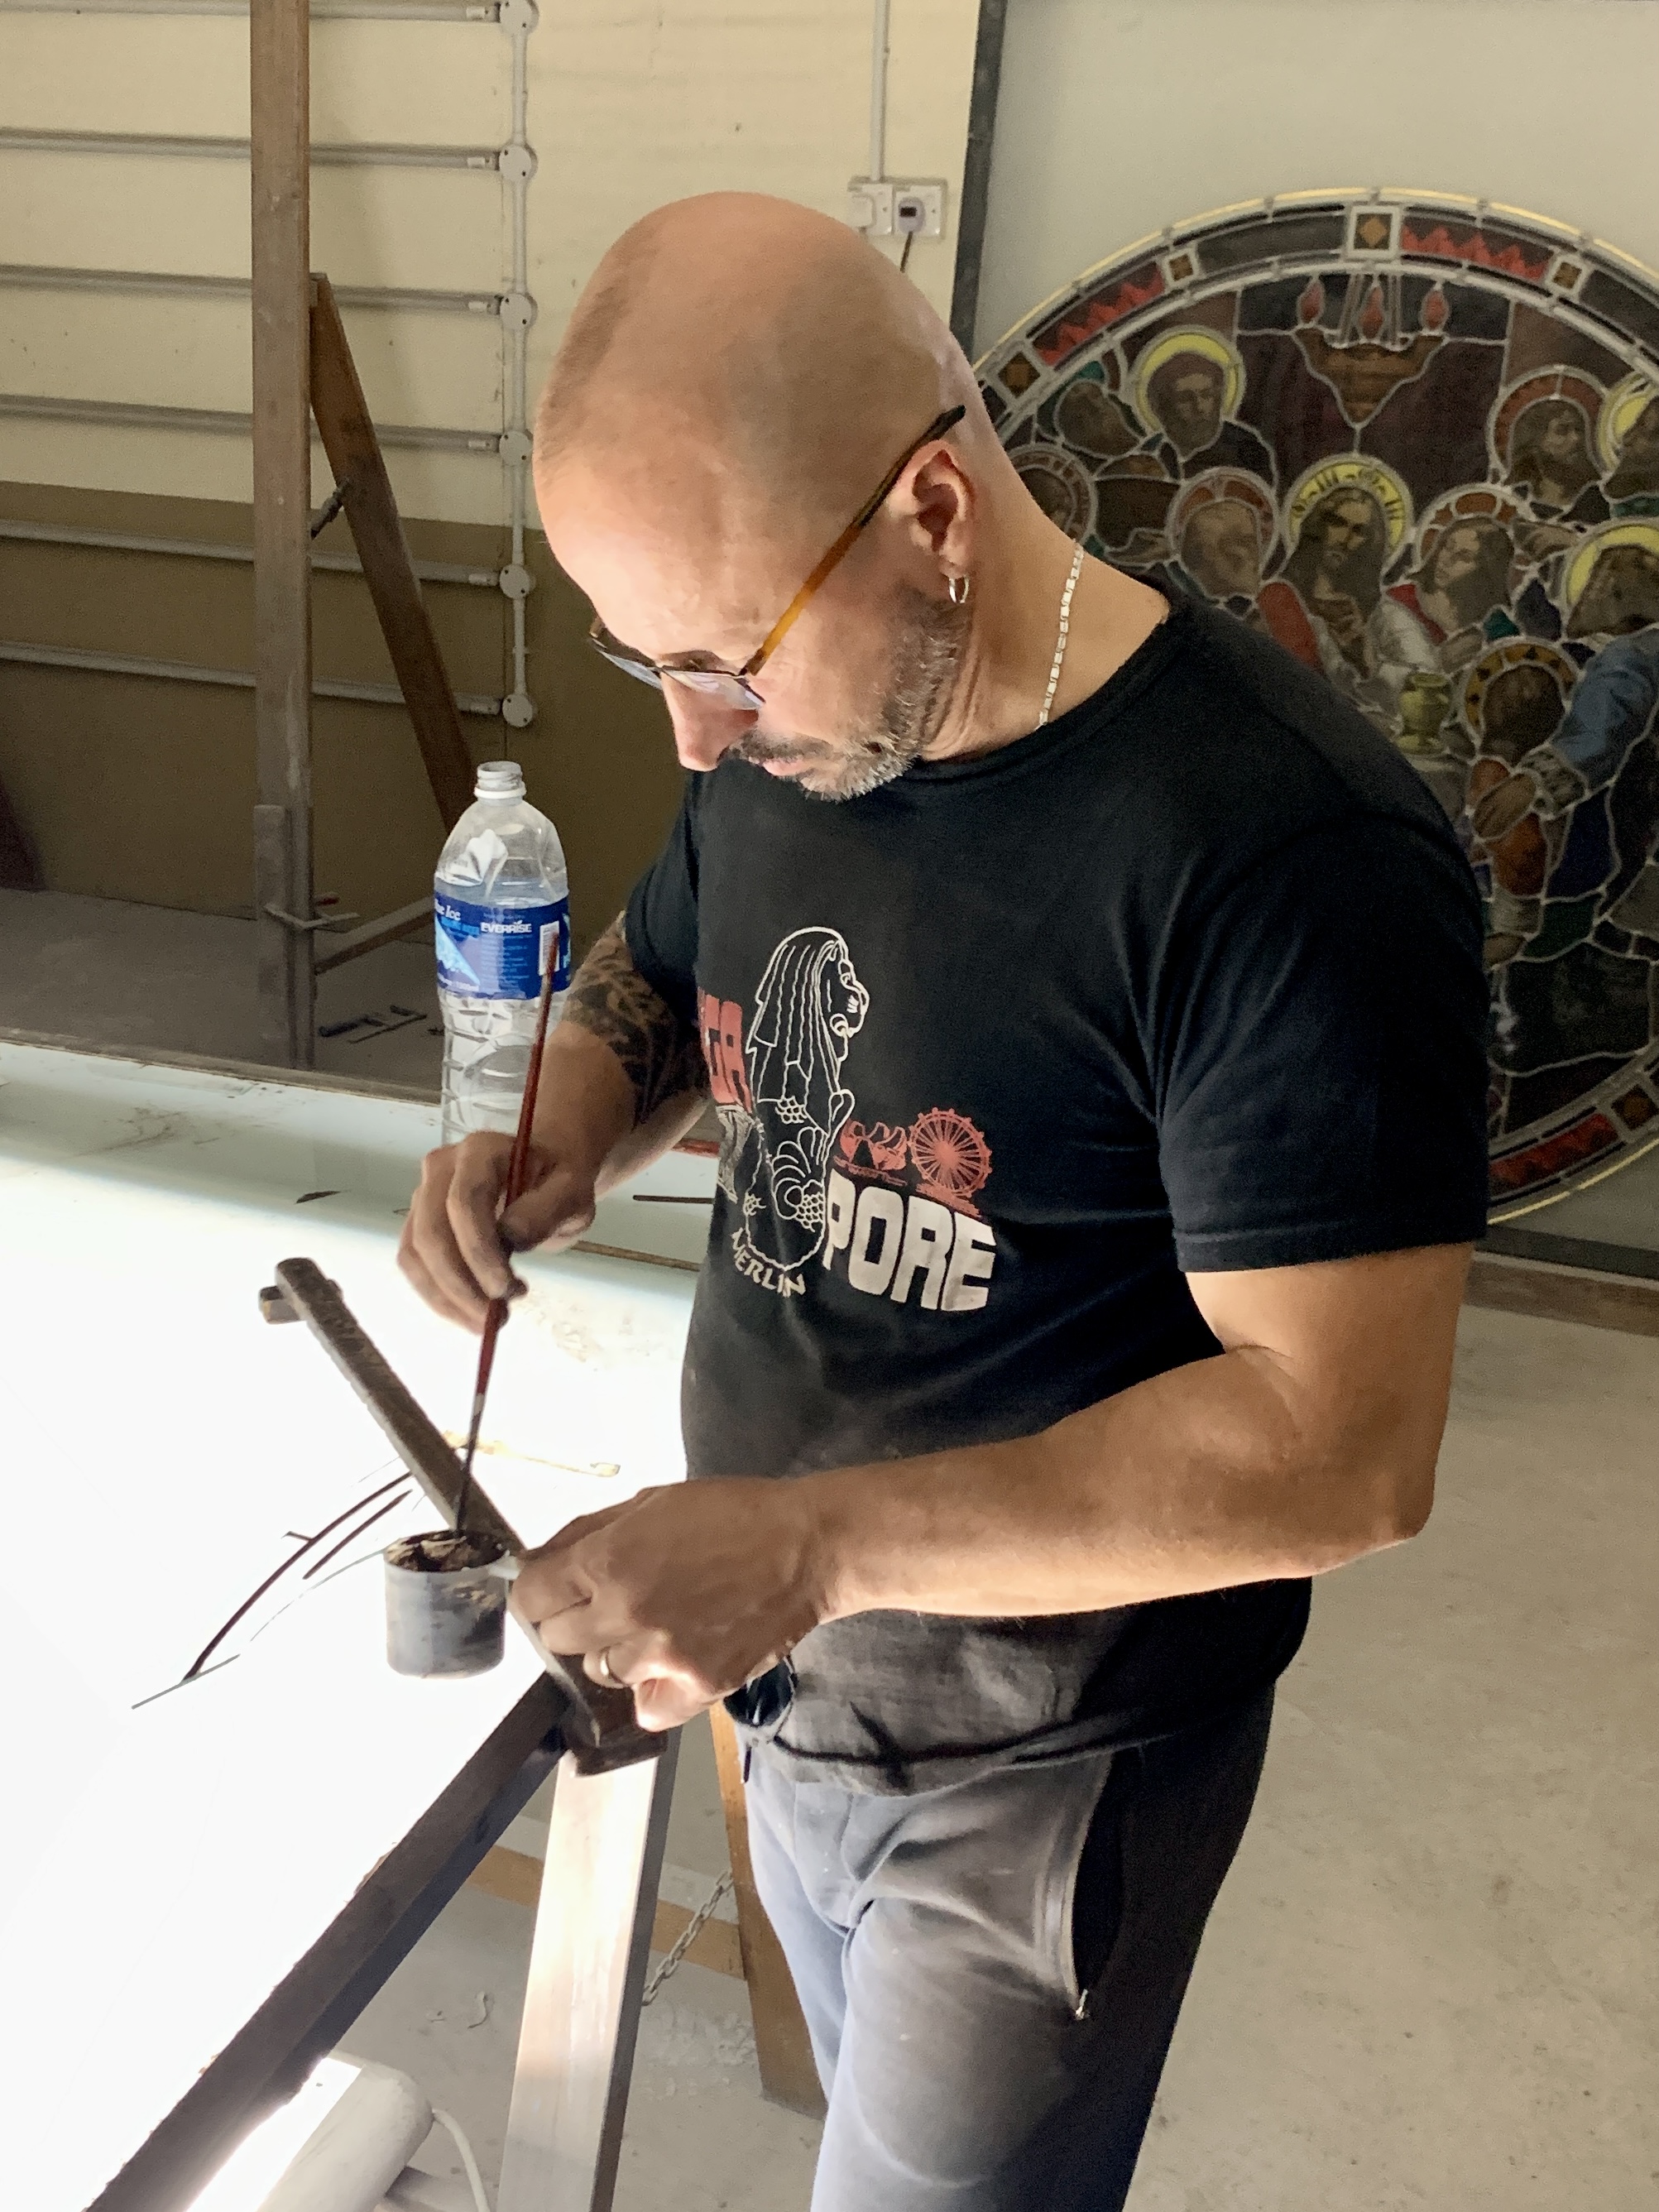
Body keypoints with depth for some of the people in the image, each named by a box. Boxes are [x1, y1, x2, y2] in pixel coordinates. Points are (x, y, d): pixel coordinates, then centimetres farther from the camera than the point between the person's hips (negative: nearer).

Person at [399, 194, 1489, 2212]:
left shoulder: (1290, 853, -30)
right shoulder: (784, 731, -6)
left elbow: (1344, 1443, -30)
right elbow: (655, 968, 13)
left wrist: (814, 1541, -34)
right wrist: (563, 1139, -10)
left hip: (1042, 1769, -7)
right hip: (782, 1679, 7)